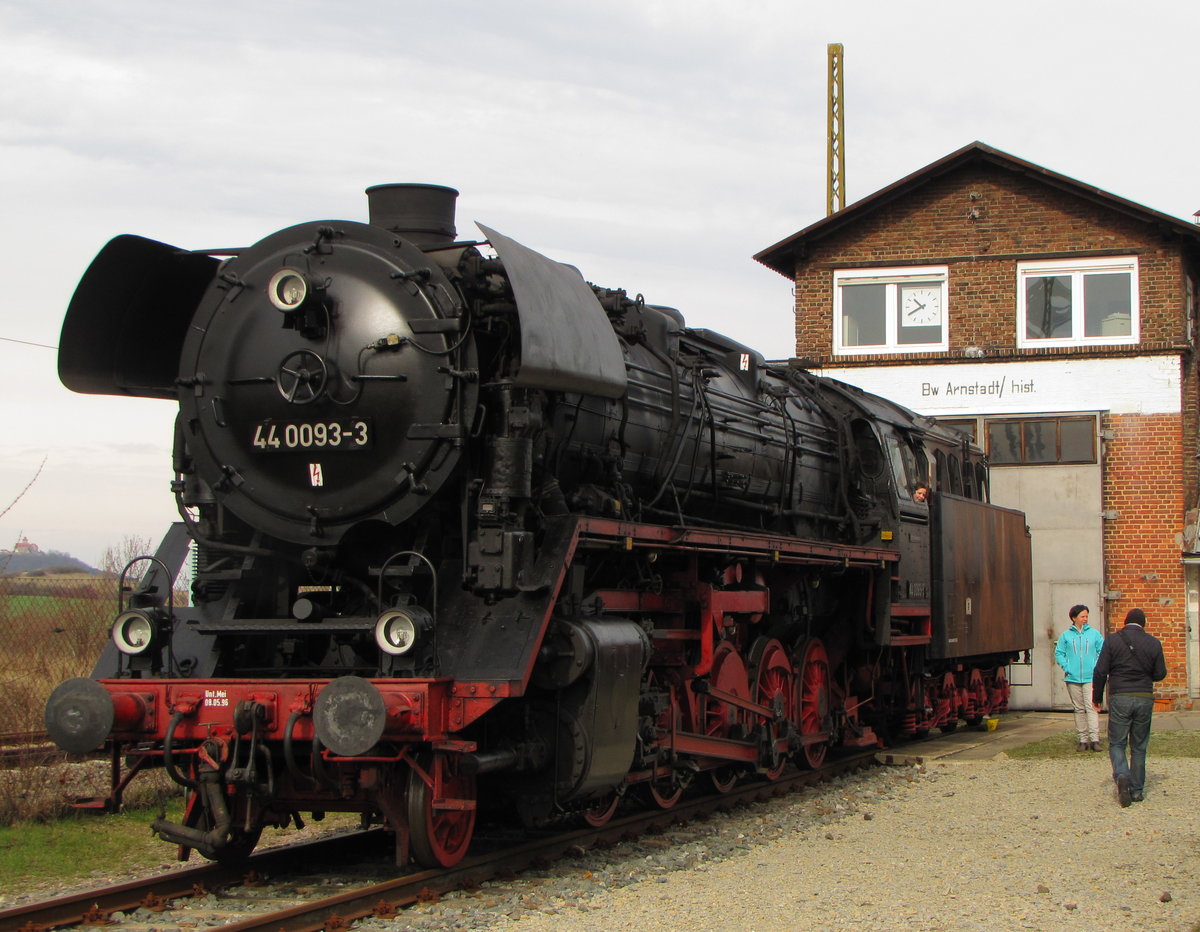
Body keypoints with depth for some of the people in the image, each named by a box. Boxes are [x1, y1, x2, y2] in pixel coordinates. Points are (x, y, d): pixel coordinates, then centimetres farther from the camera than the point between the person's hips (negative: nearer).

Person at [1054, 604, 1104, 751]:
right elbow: (1059, 653, 11)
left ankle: (1095, 739, -15)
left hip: (1091, 678, -1)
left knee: (1092, 707, -12)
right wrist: (1066, 667, -2)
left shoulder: (1094, 634, 5)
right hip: (1073, 678, 1)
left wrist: (1097, 668, -3)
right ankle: (1083, 740, 10)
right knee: (1079, 709, 6)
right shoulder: (1066, 635, 6)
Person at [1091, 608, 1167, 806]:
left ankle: (1122, 776, -20)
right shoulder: (1154, 643, 1)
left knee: (1116, 743, 6)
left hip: (1119, 698, -2)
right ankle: (1137, 790, 13)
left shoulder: (1112, 640, -2)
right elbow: (1160, 674, 4)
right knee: (1139, 747, 12)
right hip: (1145, 698, 2)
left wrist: (1097, 697, 7)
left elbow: (1100, 671, -5)